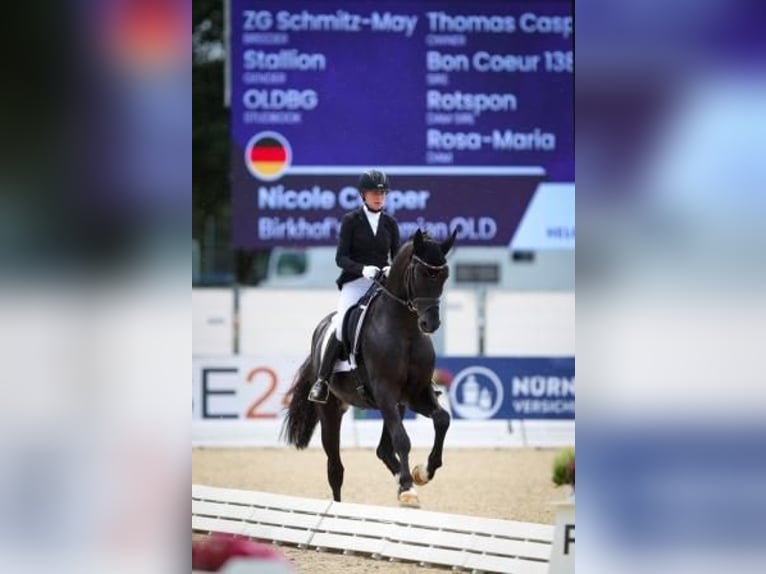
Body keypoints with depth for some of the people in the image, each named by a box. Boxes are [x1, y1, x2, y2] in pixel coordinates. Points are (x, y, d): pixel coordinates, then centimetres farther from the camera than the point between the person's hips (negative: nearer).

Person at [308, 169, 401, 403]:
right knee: (342, 329, -24)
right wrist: (363, 269, -20)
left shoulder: (390, 224, 13)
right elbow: (341, 257, -3)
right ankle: (322, 380, -12)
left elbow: (397, 256, 11)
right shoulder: (351, 221, 4)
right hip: (355, 282, -3)